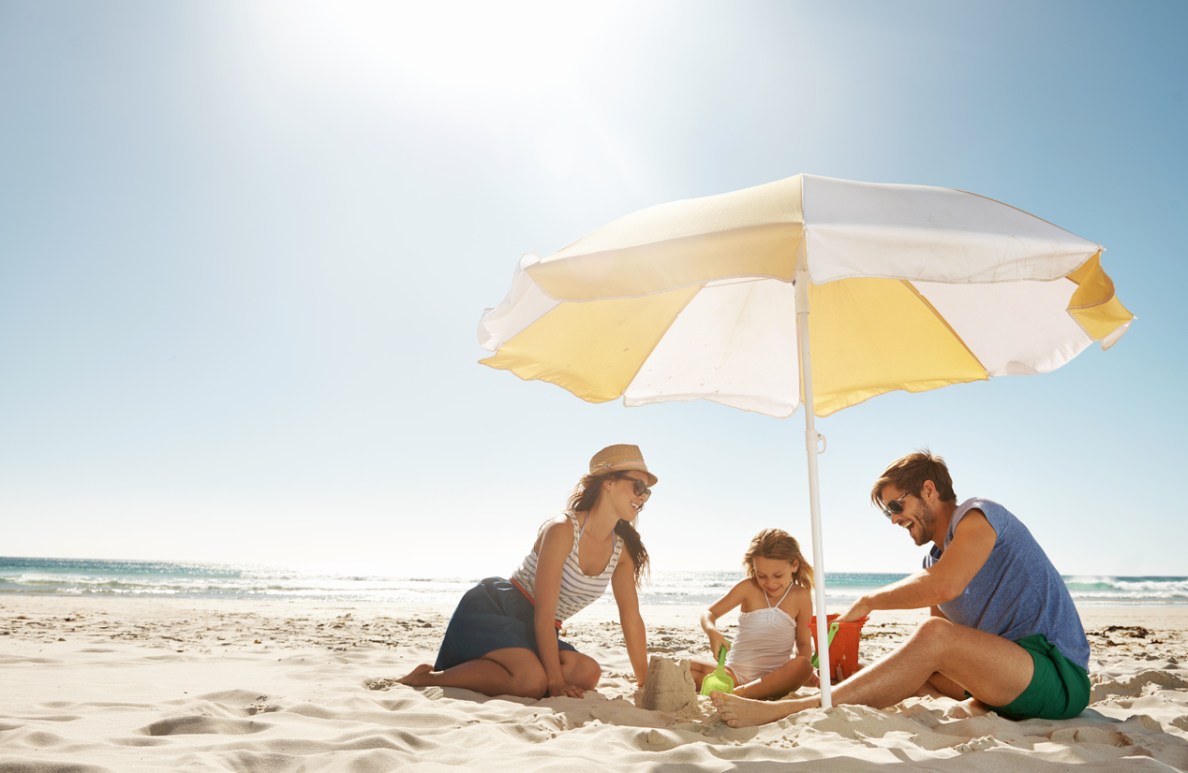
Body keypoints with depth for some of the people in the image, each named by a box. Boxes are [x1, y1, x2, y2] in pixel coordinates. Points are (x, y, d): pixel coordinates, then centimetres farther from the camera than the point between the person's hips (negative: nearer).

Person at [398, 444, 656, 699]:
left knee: (587, 674, -20)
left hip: (531, 631, 8)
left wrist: (645, 682, 2)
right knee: (533, 681, -33)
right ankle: (427, 677, -16)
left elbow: (632, 620, 6)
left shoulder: (622, 549, 3)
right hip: (491, 610, -8)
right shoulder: (562, 529, -19)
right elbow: (544, 612, -20)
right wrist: (554, 680, -20)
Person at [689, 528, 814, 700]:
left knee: (803, 666, -34)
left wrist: (803, 670, -15)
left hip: (774, 677, 0)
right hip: (735, 672, 0)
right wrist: (712, 632, -25)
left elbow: (803, 642, 6)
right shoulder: (748, 588, -3)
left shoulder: (801, 597, -2)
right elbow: (709, 613, -3)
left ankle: (738, 694, -38)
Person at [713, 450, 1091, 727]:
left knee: (934, 637, -27)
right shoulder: (934, 560, 17)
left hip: (1060, 675, -9)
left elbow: (943, 586, -26)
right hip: (1005, 680, 9)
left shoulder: (978, 516, -8)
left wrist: (869, 601, -13)